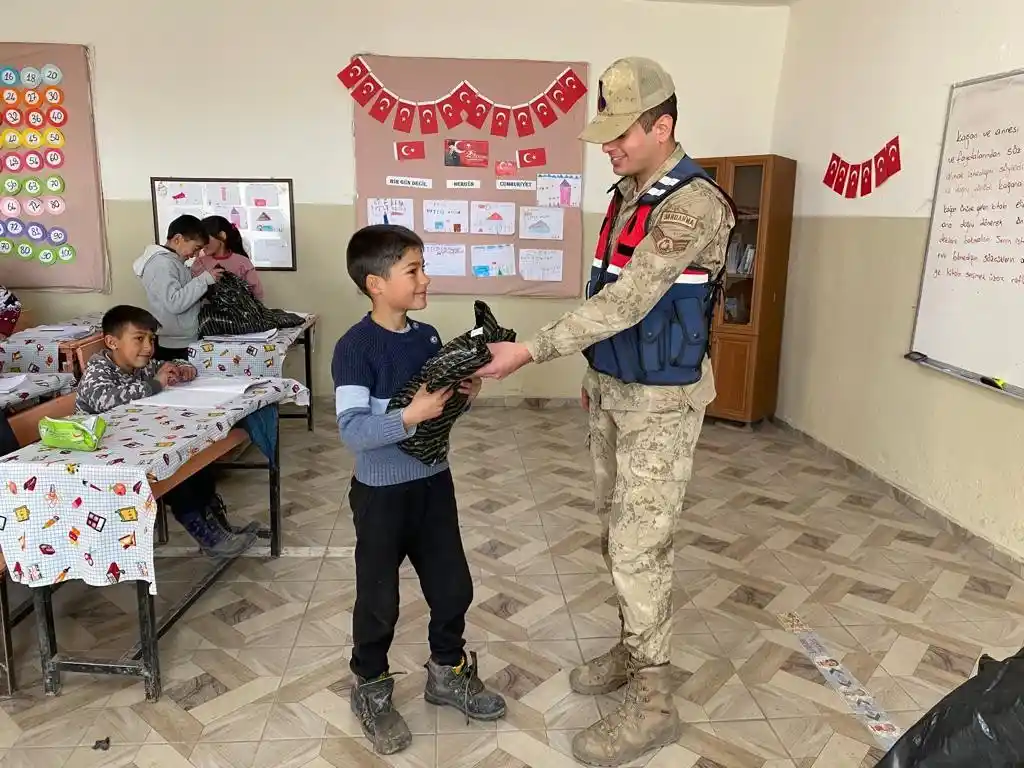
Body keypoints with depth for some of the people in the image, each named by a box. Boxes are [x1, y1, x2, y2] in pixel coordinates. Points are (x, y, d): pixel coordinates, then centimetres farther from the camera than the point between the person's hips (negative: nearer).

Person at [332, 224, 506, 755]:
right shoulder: (355, 348, -19)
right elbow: (352, 430, -25)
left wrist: (464, 393, -7)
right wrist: (410, 416, -33)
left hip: (433, 482, 6)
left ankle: (447, 674, 39)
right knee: (379, 598, 11)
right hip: (381, 493, -6)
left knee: (453, 586, 16)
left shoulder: (428, 338, 2)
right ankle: (370, 690, 35)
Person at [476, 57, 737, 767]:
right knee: (617, 531, 17)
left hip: (662, 400, -9)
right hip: (613, 391, 9)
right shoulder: (627, 195, 9)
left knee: (640, 546, -4)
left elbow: (627, 302, -27)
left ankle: (652, 703, 12)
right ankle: (634, 649, 36)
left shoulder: (694, 203, -20)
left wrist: (530, 352, -28)